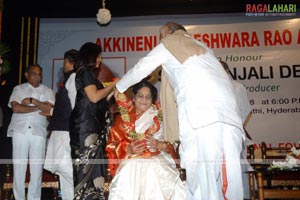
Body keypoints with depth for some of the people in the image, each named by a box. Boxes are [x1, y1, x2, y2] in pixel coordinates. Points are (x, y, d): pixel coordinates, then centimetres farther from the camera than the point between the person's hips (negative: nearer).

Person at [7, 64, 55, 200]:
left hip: (38, 132, 0)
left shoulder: (47, 91, 12)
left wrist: (31, 100, -5)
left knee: (37, 169, 1)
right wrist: (39, 107, -6)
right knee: (18, 168, 2)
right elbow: (16, 108, -6)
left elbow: (48, 108, -5)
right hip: (20, 131, 0)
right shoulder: (18, 89, 11)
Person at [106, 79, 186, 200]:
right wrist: (128, 149, -12)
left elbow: (172, 142, 7)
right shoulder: (124, 118, 11)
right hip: (132, 160, 0)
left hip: (158, 158, 0)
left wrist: (159, 145, -14)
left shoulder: (160, 117, 8)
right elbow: (113, 144, 6)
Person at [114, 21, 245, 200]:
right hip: (229, 112, 6)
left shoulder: (168, 45, 20)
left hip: (200, 115, -6)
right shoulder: (202, 46, 35)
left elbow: (140, 70, 26)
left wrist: (119, 88, 42)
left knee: (202, 180, -5)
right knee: (230, 179, 4)